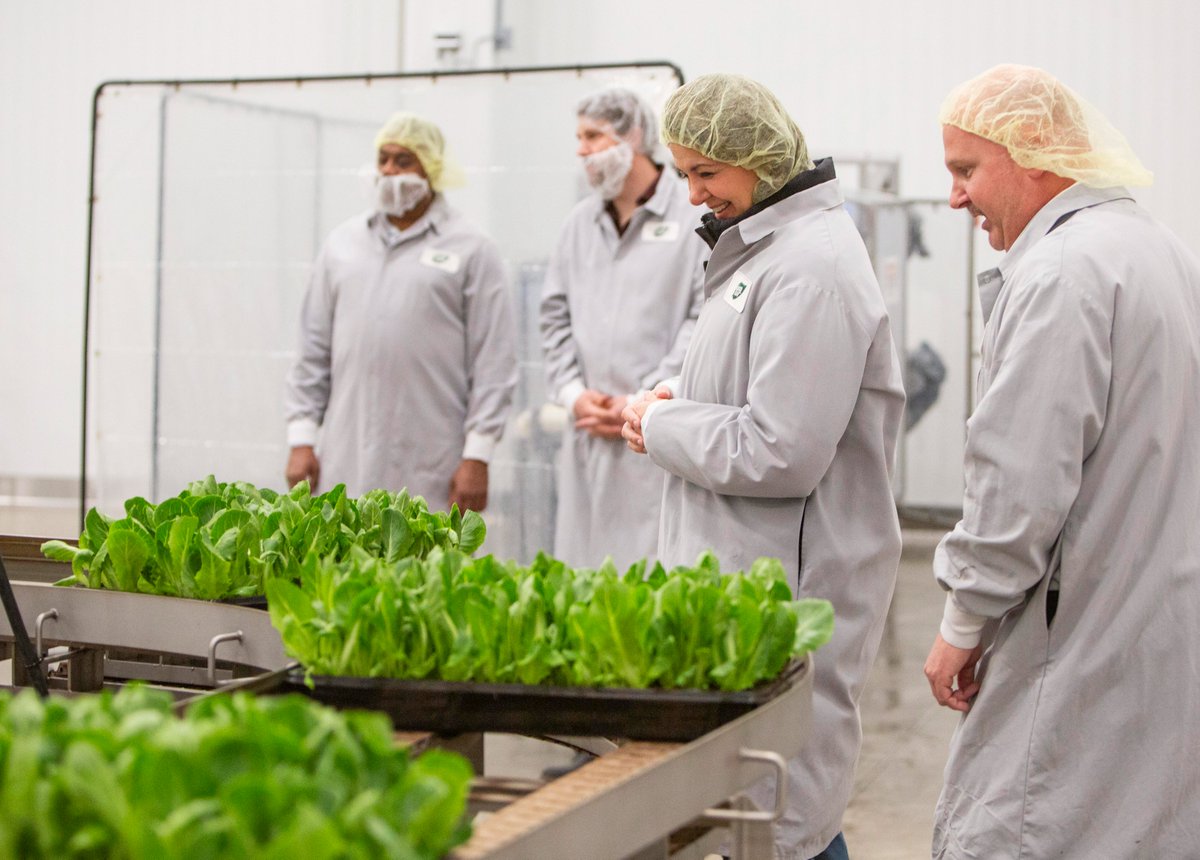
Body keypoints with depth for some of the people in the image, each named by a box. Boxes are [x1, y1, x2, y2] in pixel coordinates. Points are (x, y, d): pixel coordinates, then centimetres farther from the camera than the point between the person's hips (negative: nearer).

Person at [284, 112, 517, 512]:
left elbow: (492, 362, -3)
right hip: (347, 465, 3)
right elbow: (314, 352, 15)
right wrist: (302, 437, 8)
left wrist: (478, 456, -9)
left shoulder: (471, 250, 2)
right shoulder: (343, 243, 14)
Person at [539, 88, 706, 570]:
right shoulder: (580, 222, 17)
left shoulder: (695, 216, -3)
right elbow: (556, 316, 17)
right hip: (588, 436, 6)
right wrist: (573, 393, 2)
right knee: (580, 579, 7)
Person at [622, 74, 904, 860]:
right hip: (741, 579, 10)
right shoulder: (763, 246, 14)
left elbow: (780, 455, -23)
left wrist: (663, 427, -10)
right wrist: (683, 403, 9)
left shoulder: (811, 268, -18)